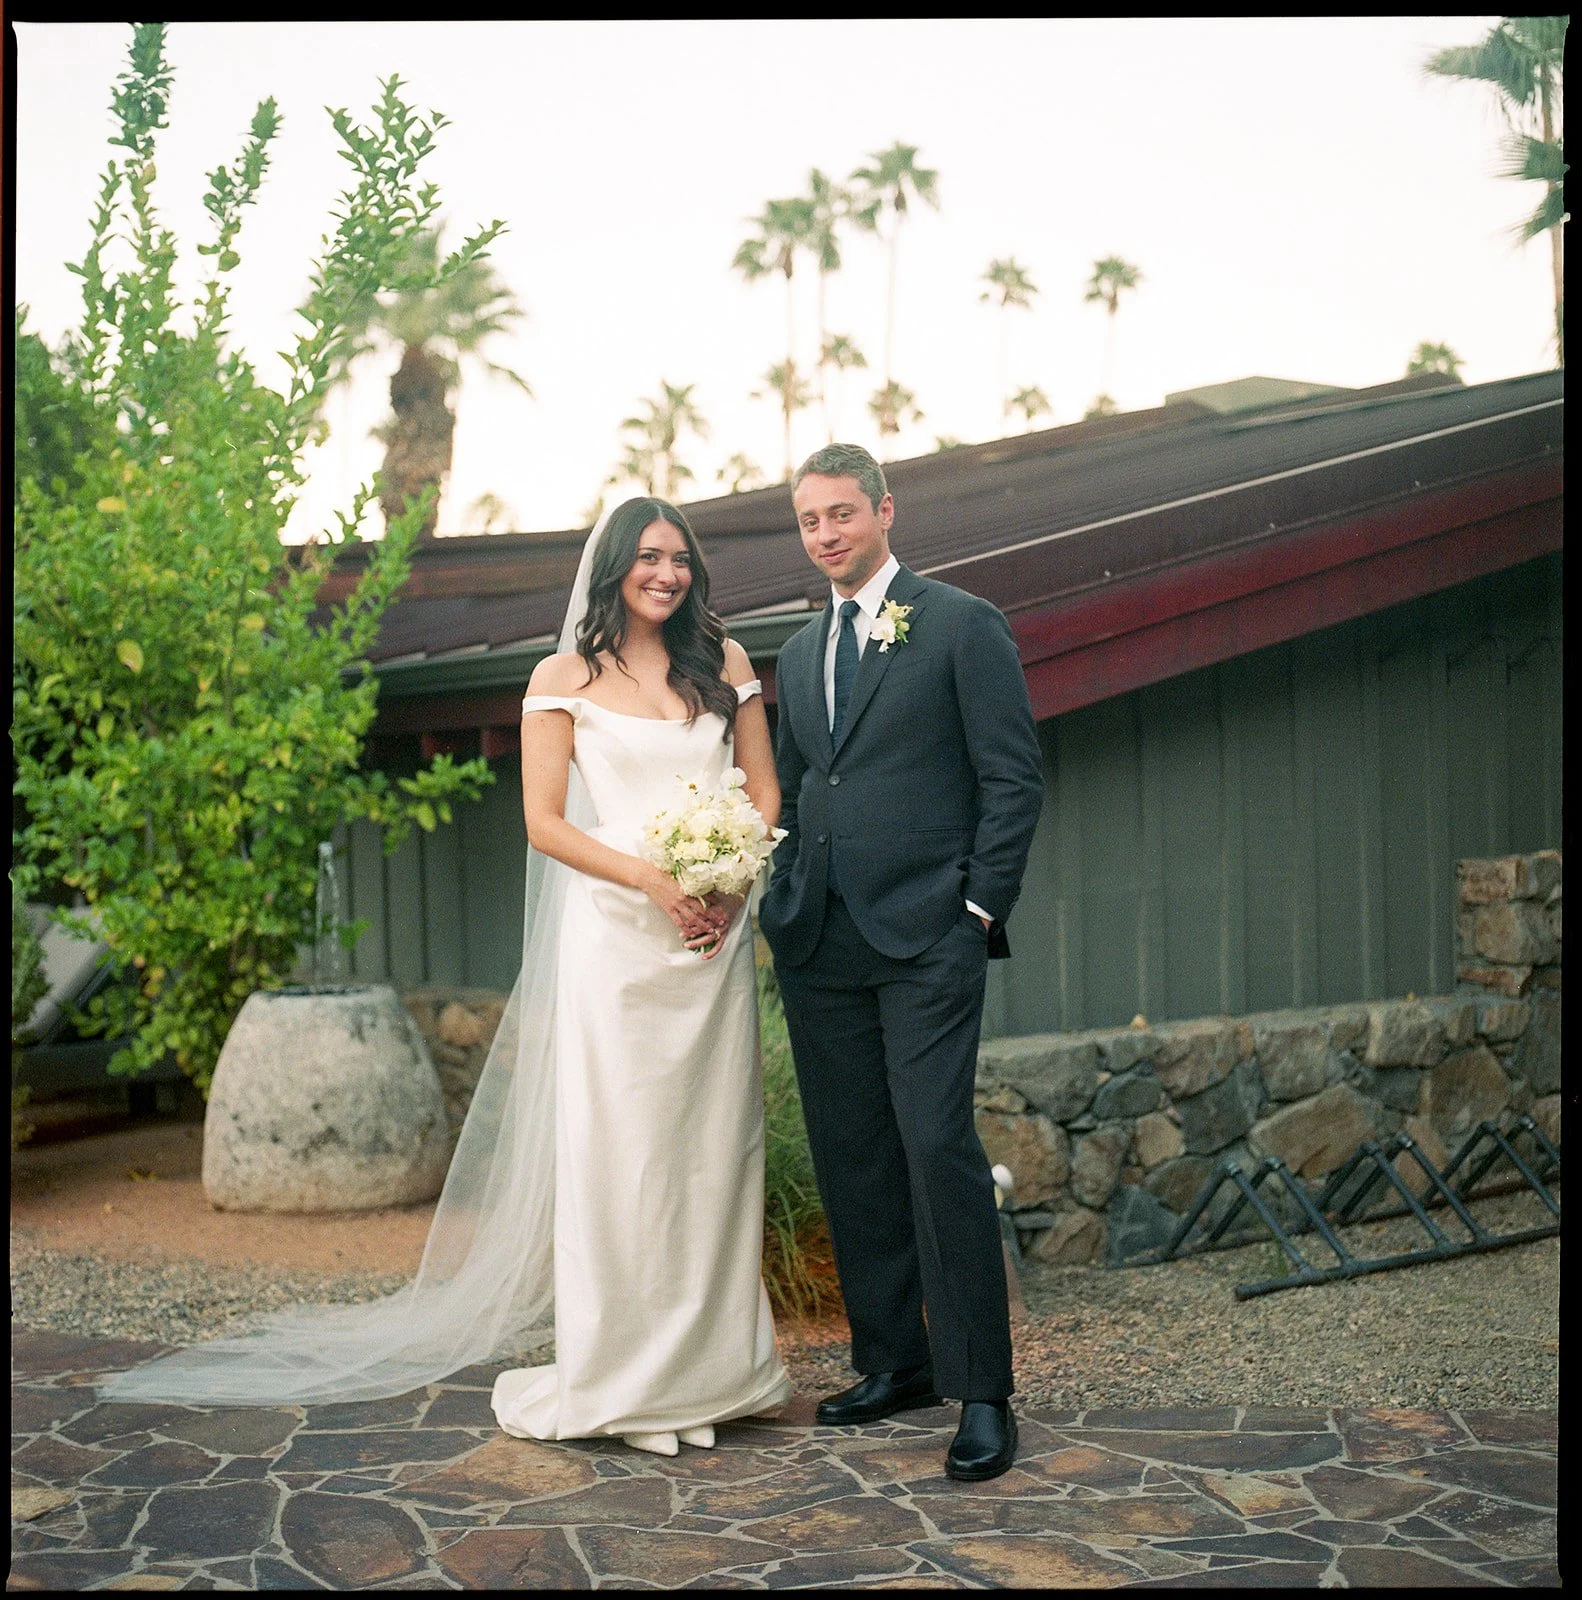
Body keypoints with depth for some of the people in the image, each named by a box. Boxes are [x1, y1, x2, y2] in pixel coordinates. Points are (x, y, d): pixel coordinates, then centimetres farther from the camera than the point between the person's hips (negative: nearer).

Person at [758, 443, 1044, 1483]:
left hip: (926, 937, -6)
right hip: (819, 946, 6)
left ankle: (983, 1393, -3)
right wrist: (784, 907, 9)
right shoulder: (801, 652, 19)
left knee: (938, 1147, -11)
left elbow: (1015, 777, -3)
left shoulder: (962, 625, 0)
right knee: (852, 1159, 8)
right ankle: (894, 1362, 19)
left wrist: (980, 909, -9)